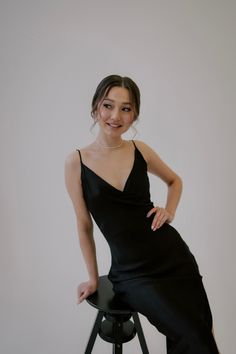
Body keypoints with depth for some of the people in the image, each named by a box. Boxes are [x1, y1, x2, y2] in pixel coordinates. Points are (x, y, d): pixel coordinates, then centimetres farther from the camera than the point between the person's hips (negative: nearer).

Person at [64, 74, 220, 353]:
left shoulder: (140, 150, -1)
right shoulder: (76, 162, -7)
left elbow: (174, 180, 18)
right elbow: (84, 226, 1)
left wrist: (170, 211, 0)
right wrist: (93, 277, 9)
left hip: (173, 255, 3)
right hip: (132, 272, -2)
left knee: (203, 331, 12)